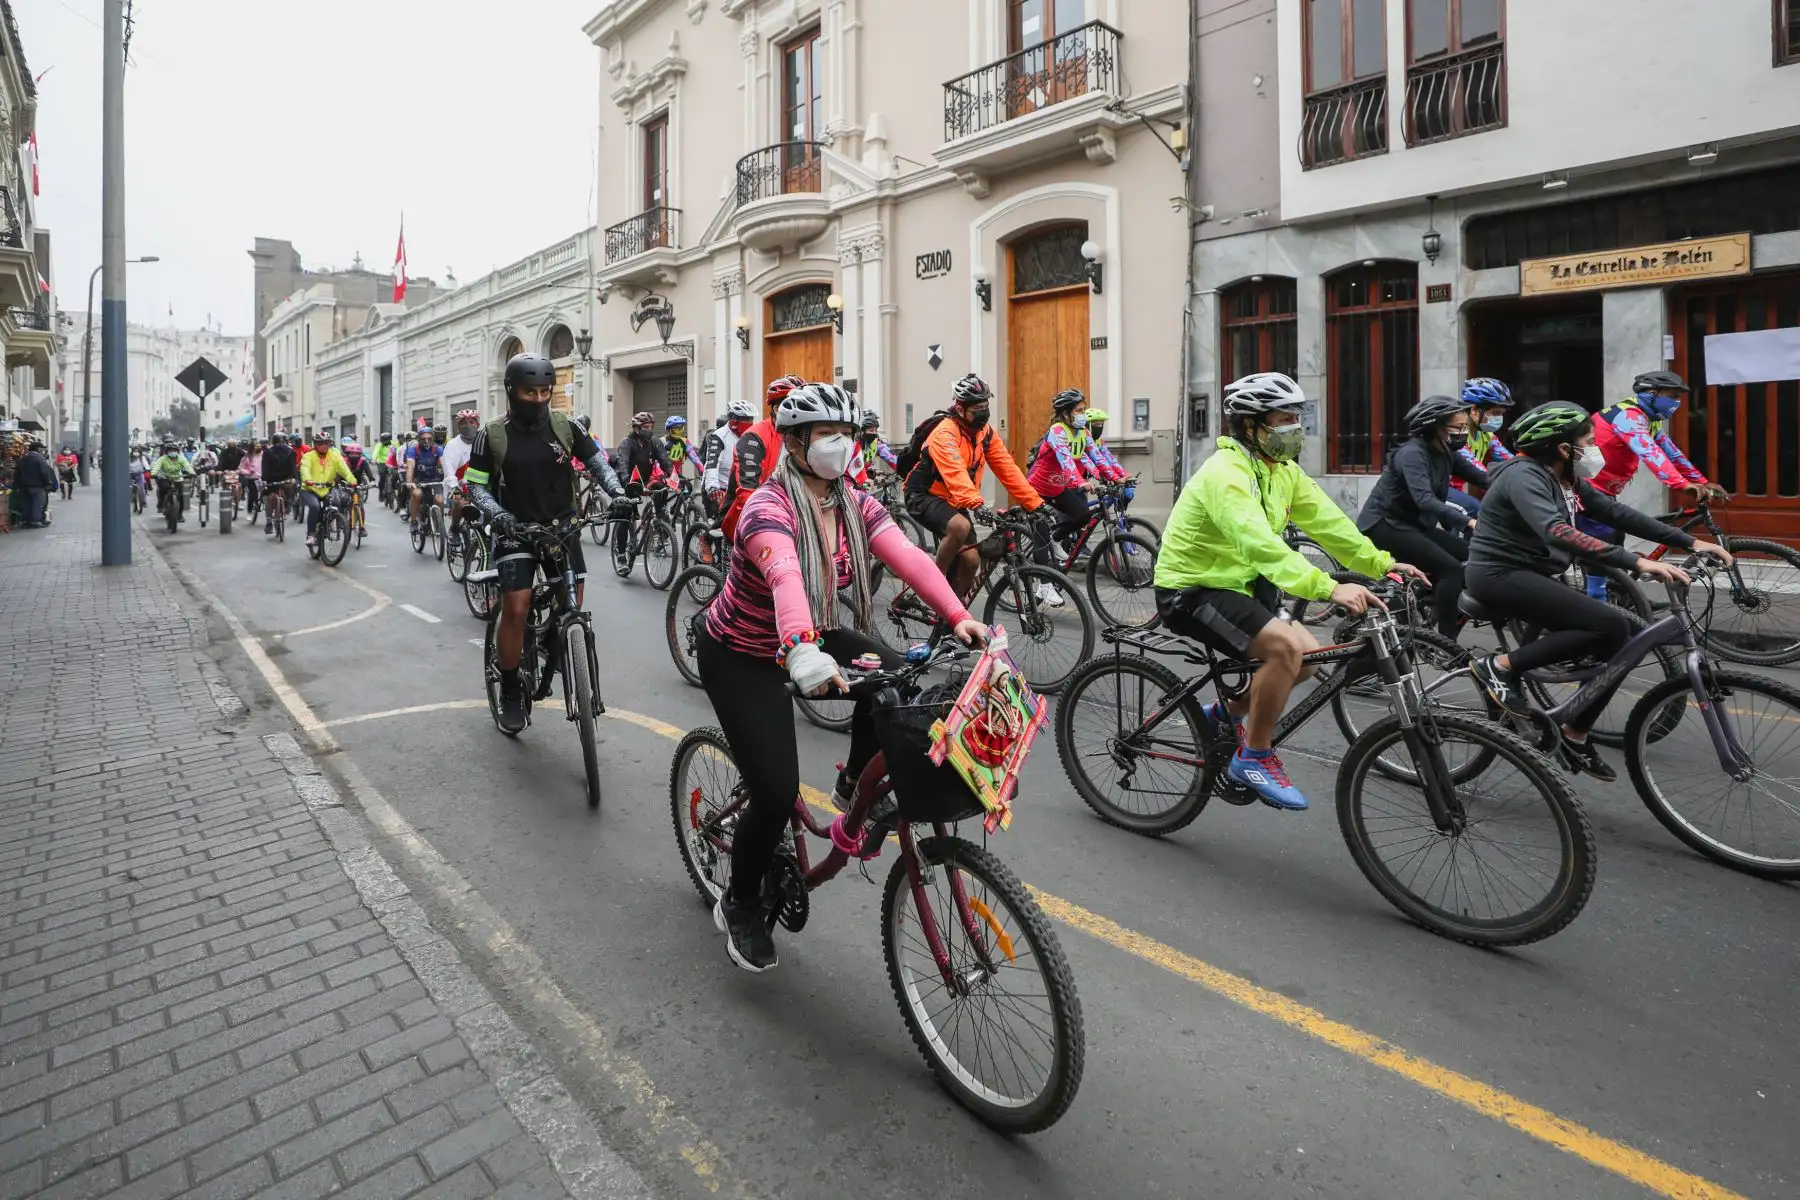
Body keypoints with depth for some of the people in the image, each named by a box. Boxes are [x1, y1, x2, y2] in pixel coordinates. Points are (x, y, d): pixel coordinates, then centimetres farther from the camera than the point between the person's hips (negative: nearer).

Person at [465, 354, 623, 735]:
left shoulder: (564, 427, 0)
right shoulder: (493, 436, -5)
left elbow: (597, 463, 7)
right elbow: (475, 485, -3)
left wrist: (617, 492, -11)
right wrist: (498, 513, -21)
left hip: (562, 528, 2)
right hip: (516, 531, -2)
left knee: (572, 605, -1)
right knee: (515, 609, -9)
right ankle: (510, 692, 6)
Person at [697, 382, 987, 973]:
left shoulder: (857, 505, -8)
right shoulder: (768, 507, -28)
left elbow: (909, 558, -24)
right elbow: (785, 577, -48)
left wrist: (960, 617, -38)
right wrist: (800, 650, -66)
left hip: (811, 637, 6)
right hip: (739, 656, -6)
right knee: (777, 791, -13)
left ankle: (856, 785, 7)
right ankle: (739, 907, 16)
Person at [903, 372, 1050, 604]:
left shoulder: (985, 432, -1)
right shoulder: (945, 433, -24)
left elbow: (1008, 469, -5)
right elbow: (955, 473, -40)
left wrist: (1035, 503, -12)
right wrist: (977, 504, -54)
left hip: (953, 502, 7)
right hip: (923, 497, -7)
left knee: (971, 560, -6)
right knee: (960, 526, -35)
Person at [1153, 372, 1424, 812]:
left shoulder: (1283, 470, 6)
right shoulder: (1226, 473, -24)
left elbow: (1326, 520, 3)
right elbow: (1260, 544, -37)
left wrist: (1382, 562, -7)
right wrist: (1328, 588, -44)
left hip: (1233, 583, 9)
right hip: (1190, 590, -9)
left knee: (1308, 656, 4)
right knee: (1286, 646, -25)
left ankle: (1227, 713, 24)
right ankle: (1254, 757, -10)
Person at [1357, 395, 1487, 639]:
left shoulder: (1446, 453, 7)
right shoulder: (1413, 453, -19)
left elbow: (1482, 478, 4)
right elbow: (1424, 500, -33)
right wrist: (1468, 521, -41)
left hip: (1413, 524, 9)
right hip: (1383, 524, -9)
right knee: (1451, 569, -19)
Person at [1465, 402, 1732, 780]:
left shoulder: (1568, 480, 11)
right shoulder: (1525, 477, -19)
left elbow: (1617, 513, 13)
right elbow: (1558, 534, -33)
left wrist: (1690, 542, 6)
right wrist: (1638, 563, -39)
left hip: (1533, 575, 10)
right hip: (1501, 576, -9)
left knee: (1621, 647, 3)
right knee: (1611, 625, -23)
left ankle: (1575, 737, 14)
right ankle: (1500, 665, -13)